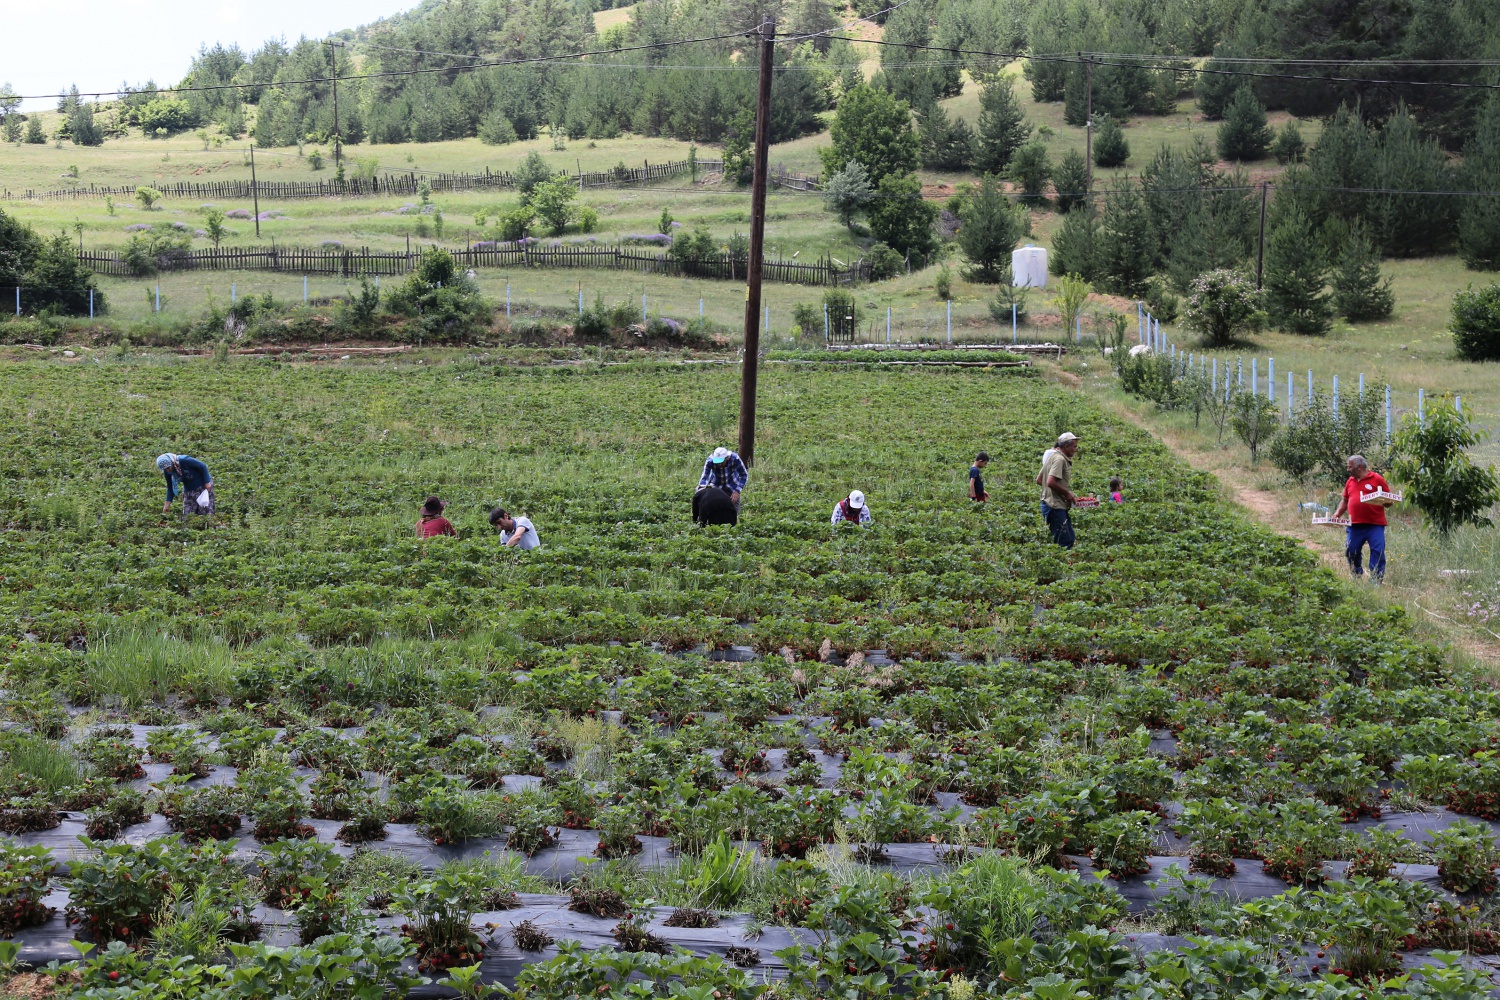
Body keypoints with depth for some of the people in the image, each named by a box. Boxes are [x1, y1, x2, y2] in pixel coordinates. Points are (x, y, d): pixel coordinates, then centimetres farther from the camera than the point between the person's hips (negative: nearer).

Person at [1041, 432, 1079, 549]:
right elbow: (1050, 482, -27)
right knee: (1064, 543, -11)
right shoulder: (1060, 459, -15)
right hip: (1055, 507, -11)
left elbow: (1040, 480, 23)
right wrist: (1067, 493, -13)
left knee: (1069, 539, 15)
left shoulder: (1054, 456, 17)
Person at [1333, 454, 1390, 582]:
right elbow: (1345, 501, 23)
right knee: (1351, 552, 7)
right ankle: (1356, 578, 24)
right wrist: (1338, 513, 10)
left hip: (1374, 525, -5)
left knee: (1377, 552, -8)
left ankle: (1376, 580, -4)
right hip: (1354, 526, 5)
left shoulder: (1377, 479, -1)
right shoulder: (1350, 481, 15)